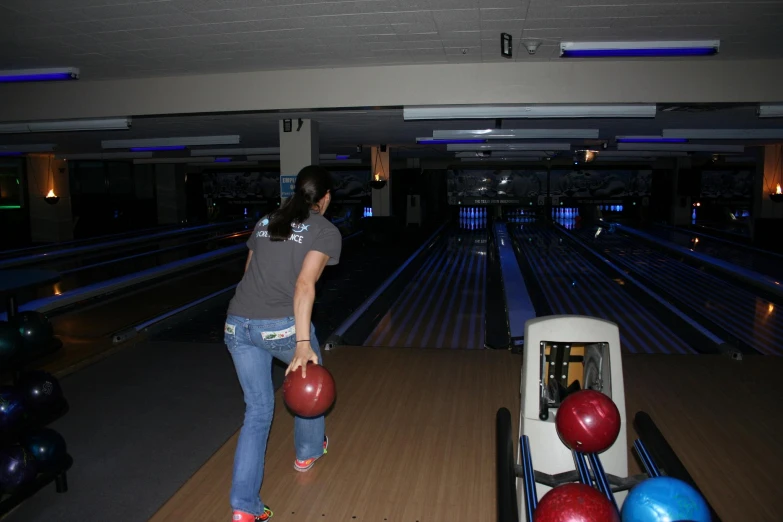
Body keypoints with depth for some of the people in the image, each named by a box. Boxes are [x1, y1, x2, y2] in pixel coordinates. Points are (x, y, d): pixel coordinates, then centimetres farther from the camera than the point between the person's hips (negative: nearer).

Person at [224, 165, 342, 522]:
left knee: (257, 409, 14)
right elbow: (304, 285, -17)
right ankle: (308, 452, 48)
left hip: (237, 325, 5)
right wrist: (303, 343, -23)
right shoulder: (326, 231, -1)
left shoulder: (265, 222, 17)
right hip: (283, 327, -4)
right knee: (309, 377, 27)